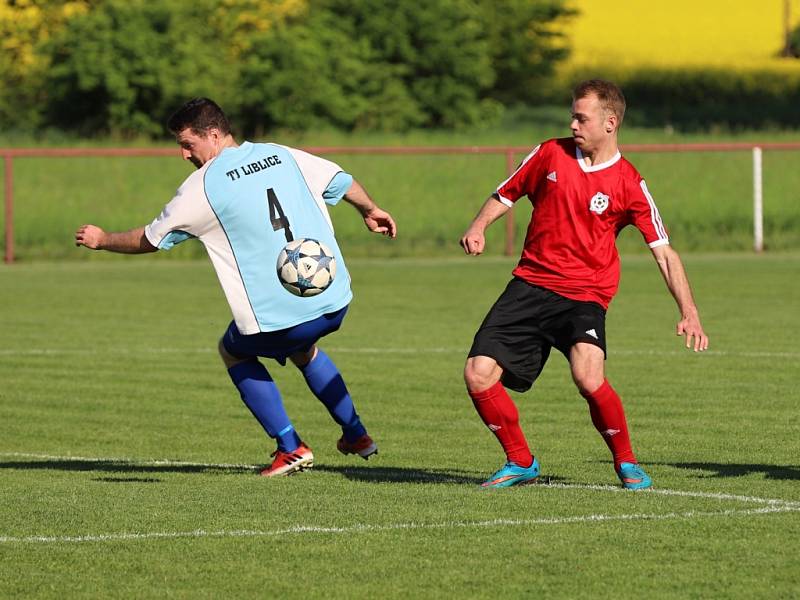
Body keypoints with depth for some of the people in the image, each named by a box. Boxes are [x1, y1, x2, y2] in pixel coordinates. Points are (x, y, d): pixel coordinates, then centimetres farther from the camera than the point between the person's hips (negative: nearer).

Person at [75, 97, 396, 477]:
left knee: (233, 351, 24)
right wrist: (370, 211, 38)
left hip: (276, 320, -6)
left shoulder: (204, 184, -6)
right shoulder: (283, 156, 8)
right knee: (302, 349, 37)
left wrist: (102, 240, 21)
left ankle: (290, 448, 15)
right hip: (334, 303, 6)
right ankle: (356, 435, 37)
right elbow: (344, 182, 17)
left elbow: (151, 239, 4)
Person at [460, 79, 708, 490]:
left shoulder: (628, 184, -4)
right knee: (478, 375, -8)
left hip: (585, 295, -4)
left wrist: (688, 312, -13)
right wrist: (479, 227, -3)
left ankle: (626, 462, -4)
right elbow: (505, 195, 18)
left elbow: (663, 252, -3)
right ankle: (521, 463, 13)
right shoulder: (551, 154, 5)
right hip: (530, 284, 4)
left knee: (588, 378, -29)